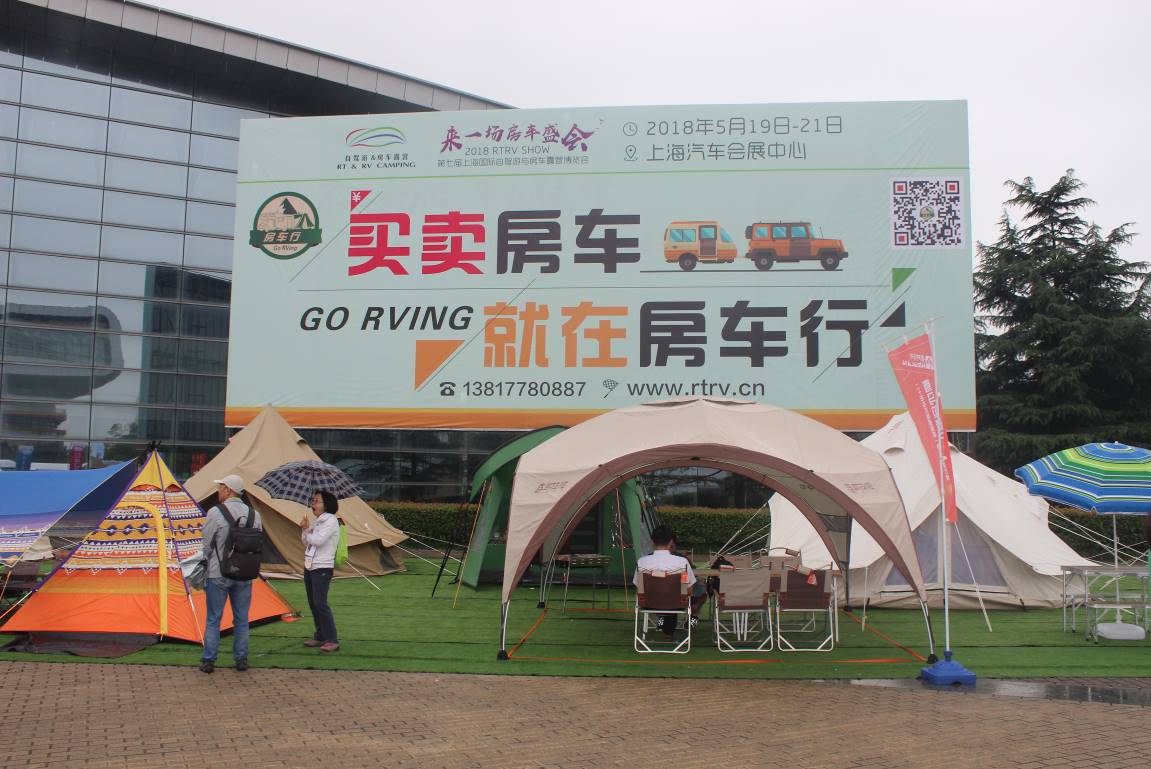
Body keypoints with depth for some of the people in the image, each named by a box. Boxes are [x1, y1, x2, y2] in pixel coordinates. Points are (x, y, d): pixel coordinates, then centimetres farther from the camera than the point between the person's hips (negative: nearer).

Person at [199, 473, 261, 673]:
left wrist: (205, 562, 11)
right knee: (241, 619, 12)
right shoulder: (254, 514, 1)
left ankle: (208, 660, 10)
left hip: (218, 574, -3)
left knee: (213, 619, 7)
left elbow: (207, 545, -6)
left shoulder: (215, 513, -12)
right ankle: (241, 659, 16)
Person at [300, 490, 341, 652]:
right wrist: (305, 529, -1)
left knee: (320, 604, -14)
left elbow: (318, 540, -23)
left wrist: (307, 531, -4)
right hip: (309, 567, 9)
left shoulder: (331, 520, -12)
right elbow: (306, 543, 16)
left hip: (322, 568, -9)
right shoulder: (317, 521, 15)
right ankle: (319, 637, 21)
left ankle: (332, 640, -12)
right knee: (313, 604, 12)